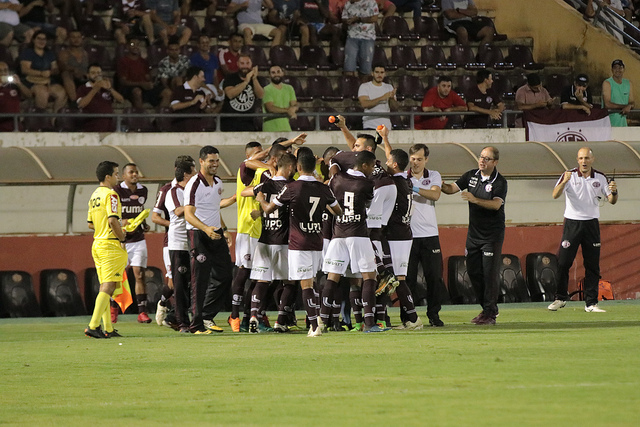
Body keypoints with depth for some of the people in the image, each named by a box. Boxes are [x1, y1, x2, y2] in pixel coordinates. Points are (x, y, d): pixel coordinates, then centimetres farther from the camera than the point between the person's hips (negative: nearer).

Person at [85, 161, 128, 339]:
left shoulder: (94, 195, 15)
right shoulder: (110, 195, -12)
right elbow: (112, 220, -24)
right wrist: (122, 238, -11)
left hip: (97, 243, 9)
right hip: (111, 245, -9)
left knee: (104, 287, 11)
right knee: (108, 287, -10)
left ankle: (108, 328, 12)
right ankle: (93, 326, -18)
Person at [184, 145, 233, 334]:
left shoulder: (218, 183, 13)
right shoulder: (194, 184, -14)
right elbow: (189, 215, -22)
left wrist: (223, 229, 23)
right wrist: (206, 228, -36)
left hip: (216, 234, 8)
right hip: (198, 235, -8)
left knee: (225, 276, 8)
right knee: (200, 281, -8)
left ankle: (207, 316, 20)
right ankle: (197, 325, -4)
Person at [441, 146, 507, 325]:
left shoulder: (500, 182, -11)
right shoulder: (471, 175, 8)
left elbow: (496, 204, -24)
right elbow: (452, 188, 6)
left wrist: (475, 199, -35)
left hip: (492, 235, -6)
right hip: (474, 233, 6)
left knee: (490, 273, -7)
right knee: (473, 271, 7)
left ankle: (490, 314, -2)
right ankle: (486, 308, 20)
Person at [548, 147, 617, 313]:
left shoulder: (600, 178, 5)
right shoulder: (570, 176, -3)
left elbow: (612, 200, 5)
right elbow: (555, 195, -16)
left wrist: (613, 192, -18)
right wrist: (564, 182, -35)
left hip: (591, 224, 2)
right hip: (572, 223, -2)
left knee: (593, 265, 1)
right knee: (563, 262, -4)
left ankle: (591, 303, 6)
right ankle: (560, 298, 9)